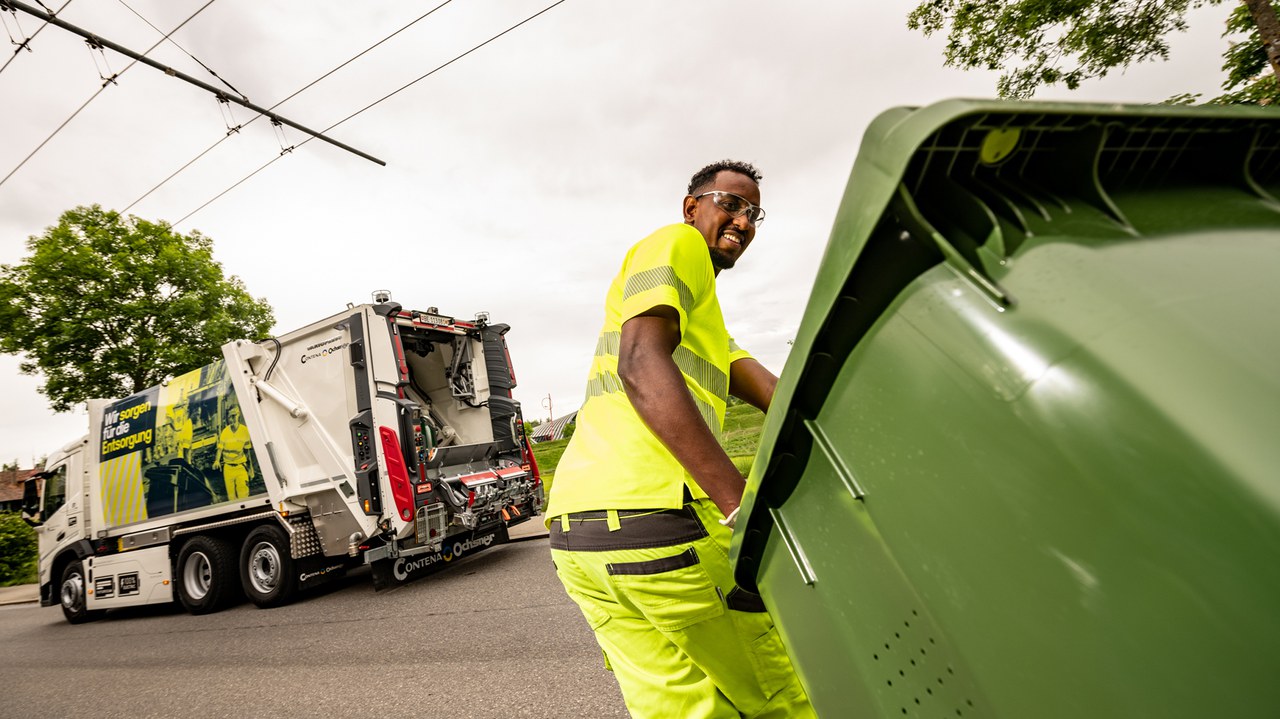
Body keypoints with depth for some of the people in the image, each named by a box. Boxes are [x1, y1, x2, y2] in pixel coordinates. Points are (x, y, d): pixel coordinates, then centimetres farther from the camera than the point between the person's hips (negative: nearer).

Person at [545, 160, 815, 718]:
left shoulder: (704, 317, 32)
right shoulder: (676, 244, 2)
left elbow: (763, 387, 17)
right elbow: (641, 364, -17)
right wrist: (742, 503, -25)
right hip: (652, 515, -9)